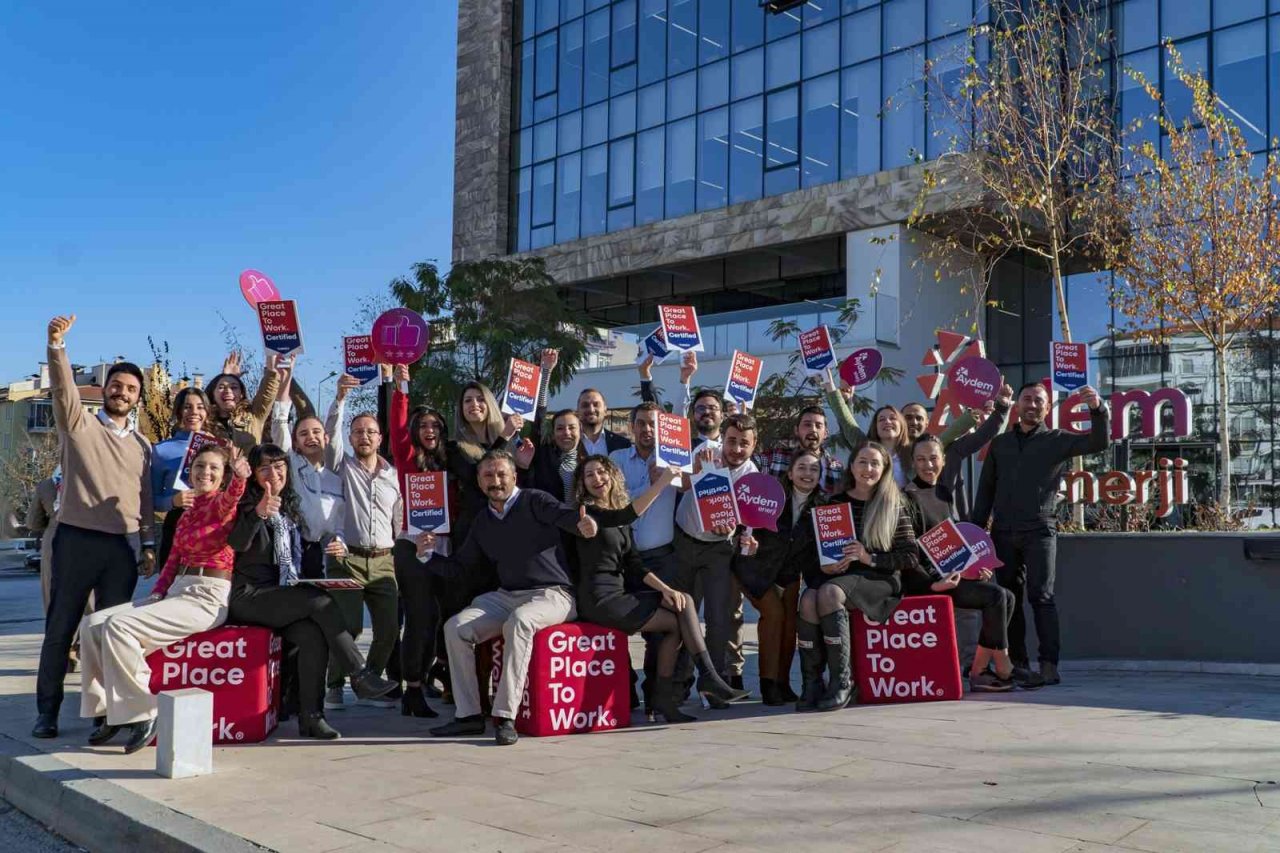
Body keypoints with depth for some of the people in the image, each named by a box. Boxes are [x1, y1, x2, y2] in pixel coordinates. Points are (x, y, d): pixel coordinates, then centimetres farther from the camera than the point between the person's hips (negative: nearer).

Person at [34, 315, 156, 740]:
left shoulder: (142, 445, 16)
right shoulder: (80, 424, 5)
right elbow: (63, 388, -14)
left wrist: (148, 544, 13)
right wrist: (57, 345, -30)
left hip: (124, 546, 3)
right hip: (77, 539, -3)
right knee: (61, 628, 2)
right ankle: (47, 711, 10)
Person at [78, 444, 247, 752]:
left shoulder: (221, 504, -4)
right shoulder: (186, 515, 19)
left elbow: (231, 497, -30)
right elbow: (173, 561, 19)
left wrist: (240, 477, -53)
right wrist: (157, 594, 1)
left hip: (208, 598, -8)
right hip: (177, 592, 8)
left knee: (120, 625, -24)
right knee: (93, 623, -4)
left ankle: (141, 713, -15)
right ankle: (107, 711, 2)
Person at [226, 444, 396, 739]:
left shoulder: (290, 508, 20)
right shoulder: (246, 505, 0)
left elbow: (299, 558, 29)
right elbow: (236, 544, -21)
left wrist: (328, 551, 8)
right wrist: (258, 514, -38)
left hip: (280, 598, 6)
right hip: (247, 598, -5)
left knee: (313, 634, -25)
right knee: (320, 602, -26)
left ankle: (310, 715, -24)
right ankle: (360, 676, -20)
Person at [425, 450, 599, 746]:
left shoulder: (533, 501, -3)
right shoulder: (482, 522, 16)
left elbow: (563, 514, -24)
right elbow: (461, 565, 22)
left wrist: (581, 523, -48)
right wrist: (432, 554, 5)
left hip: (551, 594, -7)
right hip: (506, 596, 7)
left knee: (518, 622, -36)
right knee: (455, 627, -11)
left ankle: (505, 716, -34)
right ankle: (468, 714, -6)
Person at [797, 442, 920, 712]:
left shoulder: (894, 506, 6)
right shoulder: (834, 503, 13)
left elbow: (911, 558, -1)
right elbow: (813, 550, 11)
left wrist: (870, 558, -13)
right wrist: (823, 566, -12)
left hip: (879, 578, -3)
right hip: (837, 574, 3)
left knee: (829, 593, -34)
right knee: (808, 599, -31)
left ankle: (841, 682, -28)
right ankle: (812, 682, -25)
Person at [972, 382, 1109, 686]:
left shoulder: (1057, 441, 6)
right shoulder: (999, 443, 15)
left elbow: (1098, 442, -7)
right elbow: (986, 489, 16)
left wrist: (1097, 409, -23)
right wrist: (977, 528, 9)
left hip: (1040, 530, -4)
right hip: (1003, 532, 4)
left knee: (1041, 596, -12)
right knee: (1009, 598, 5)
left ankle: (1049, 664, -12)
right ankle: (1017, 664, 11)